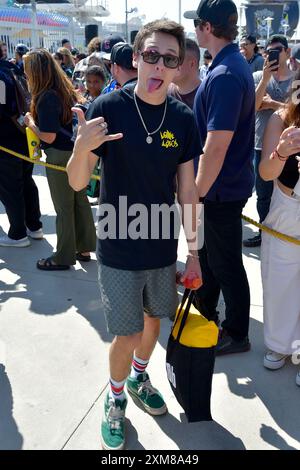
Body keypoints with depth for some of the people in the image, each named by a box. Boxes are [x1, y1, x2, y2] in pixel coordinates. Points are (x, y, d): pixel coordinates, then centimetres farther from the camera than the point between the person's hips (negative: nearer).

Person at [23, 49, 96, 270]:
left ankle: (63, 258, 16)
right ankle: (83, 248, 28)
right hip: (76, 151, 8)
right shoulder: (66, 89, 6)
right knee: (80, 201, 15)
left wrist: (30, 122, -5)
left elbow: (49, 136, -22)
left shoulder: (46, 97, -18)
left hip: (60, 156, -8)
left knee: (64, 207, 2)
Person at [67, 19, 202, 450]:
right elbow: (77, 183, -11)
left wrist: (194, 253, 3)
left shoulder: (184, 119, -4)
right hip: (119, 251, -3)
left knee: (153, 319, 21)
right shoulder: (108, 107, -13)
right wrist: (82, 148, -33)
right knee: (127, 335, 6)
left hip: (164, 250, 4)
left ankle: (139, 378, 50)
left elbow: (187, 189, 1)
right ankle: (116, 400, 36)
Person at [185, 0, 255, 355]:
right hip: (221, 183, 10)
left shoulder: (224, 76, -24)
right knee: (208, 253, 23)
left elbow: (217, 146, -29)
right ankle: (205, 314, 43)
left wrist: (197, 194, -20)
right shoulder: (233, 64, 9)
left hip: (221, 190, -10)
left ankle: (236, 334, 26)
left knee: (225, 264, 6)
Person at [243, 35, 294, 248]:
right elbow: (252, 106, -13)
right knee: (263, 194, 13)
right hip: (262, 145, 2)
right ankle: (265, 232, 28)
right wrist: (265, 78, -19)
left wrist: (271, 104, -10)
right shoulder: (258, 77, 1)